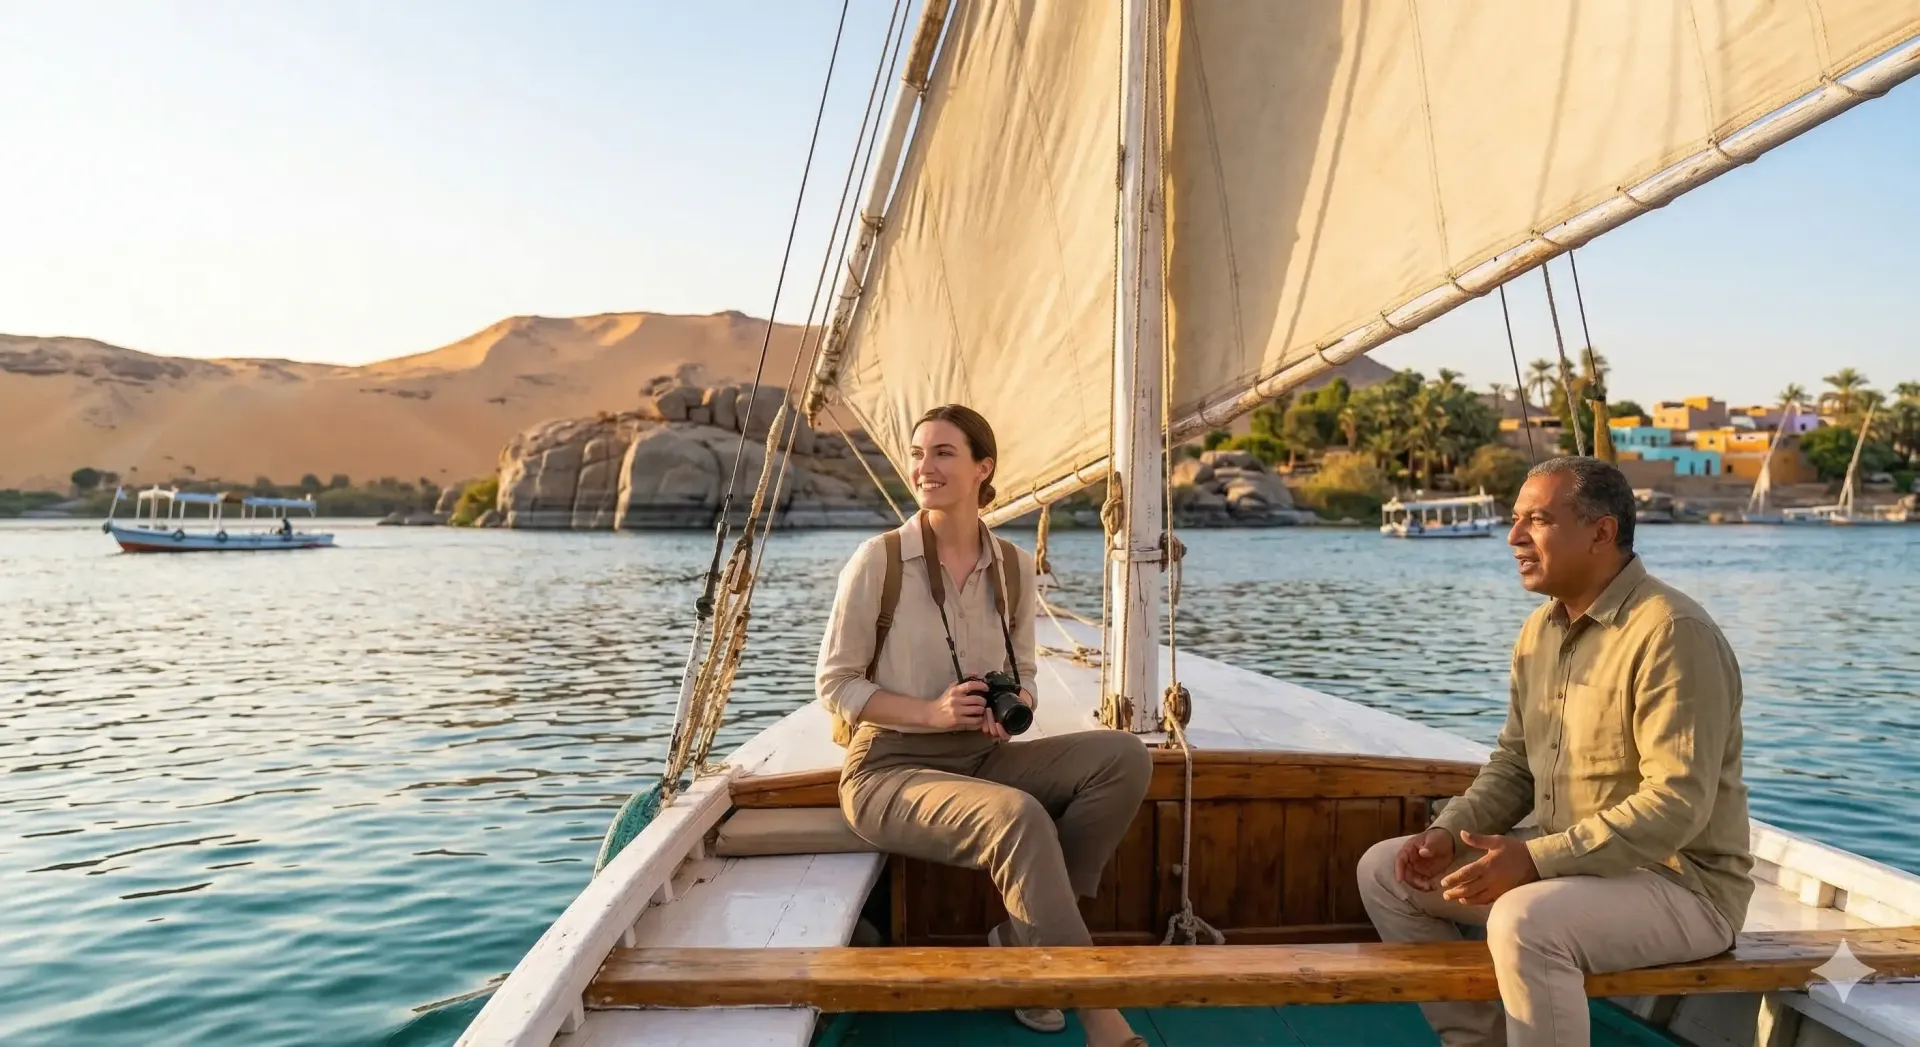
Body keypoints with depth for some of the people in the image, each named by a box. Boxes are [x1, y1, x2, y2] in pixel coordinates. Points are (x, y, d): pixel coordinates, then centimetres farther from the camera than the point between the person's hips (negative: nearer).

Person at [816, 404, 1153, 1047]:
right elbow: (834, 684, -7)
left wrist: (1017, 706, -12)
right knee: (1019, 818, -33)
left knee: (1124, 758, -16)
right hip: (891, 768, -5)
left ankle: (1020, 942, -11)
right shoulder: (878, 561, -9)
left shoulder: (1013, 568, 4)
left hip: (981, 758, 5)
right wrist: (933, 712, -21)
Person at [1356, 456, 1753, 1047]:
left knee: (1524, 922, -36)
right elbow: (1513, 764, 12)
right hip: (1567, 860, 9)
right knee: (1386, 871, 4)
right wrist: (1449, 832, -5)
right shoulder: (1540, 628, 6)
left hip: (1681, 882, -8)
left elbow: (1676, 805, -27)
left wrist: (1535, 859, -30)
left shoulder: (1671, 633, -20)